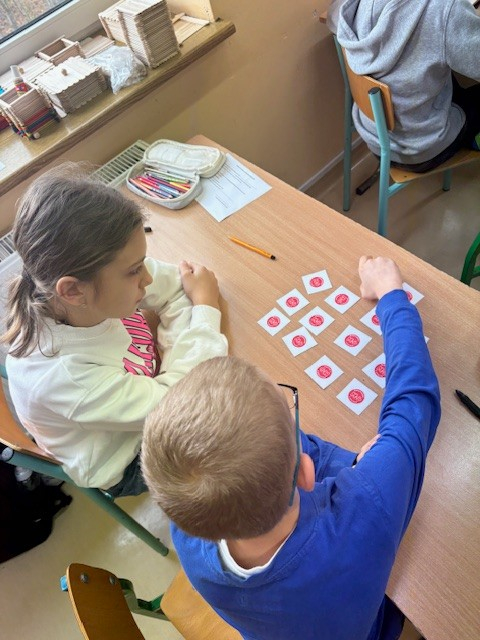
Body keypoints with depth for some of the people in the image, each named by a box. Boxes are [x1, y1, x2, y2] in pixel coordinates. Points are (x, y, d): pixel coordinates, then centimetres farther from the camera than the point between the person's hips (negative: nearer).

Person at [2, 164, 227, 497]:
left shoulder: (90, 290, -29)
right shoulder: (60, 375, -42)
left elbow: (176, 283, -15)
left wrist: (175, 362, -26)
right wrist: (206, 310, -26)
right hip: (129, 465, -4)